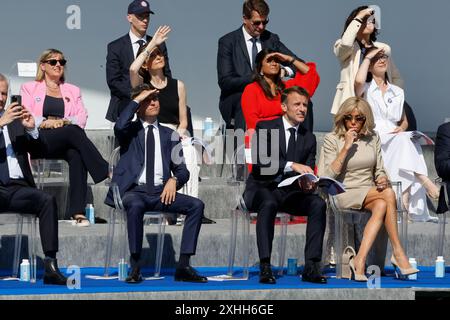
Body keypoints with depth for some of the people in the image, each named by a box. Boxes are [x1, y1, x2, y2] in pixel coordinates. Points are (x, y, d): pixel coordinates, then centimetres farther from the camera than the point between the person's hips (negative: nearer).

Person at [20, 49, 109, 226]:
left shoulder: (73, 91, 27)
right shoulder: (29, 88, 20)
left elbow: (81, 118, 11)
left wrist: (64, 121, -11)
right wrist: (46, 122, -15)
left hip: (66, 144, 2)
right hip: (38, 141, -2)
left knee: (76, 155, -36)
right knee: (73, 131, -34)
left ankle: (78, 212, -46)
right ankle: (106, 172, -42)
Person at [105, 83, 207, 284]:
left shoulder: (169, 135, 19)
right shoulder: (131, 131, 11)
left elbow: (182, 170, 18)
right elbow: (119, 126, -16)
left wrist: (174, 180, -6)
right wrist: (136, 100, -6)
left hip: (161, 193, 4)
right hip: (135, 191, -4)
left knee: (196, 205, -19)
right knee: (135, 206, -38)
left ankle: (183, 267, -21)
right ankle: (135, 267, -29)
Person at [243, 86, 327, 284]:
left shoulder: (308, 138, 14)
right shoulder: (265, 128, -2)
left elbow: (308, 174, 9)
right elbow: (259, 160, -19)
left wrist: (308, 184, -17)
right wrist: (292, 165, -30)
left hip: (291, 192, 4)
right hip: (263, 188, -4)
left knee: (318, 204, -25)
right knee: (269, 203, -38)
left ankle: (311, 267, -27)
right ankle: (265, 266, -39)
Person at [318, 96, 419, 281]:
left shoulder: (373, 138, 12)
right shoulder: (332, 139, -1)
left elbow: (379, 170, 17)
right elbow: (329, 176, -10)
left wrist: (382, 179, -7)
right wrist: (346, 148, -15)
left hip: (370, 193, 4)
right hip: (345, 194, -4)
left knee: (381, 205, -34)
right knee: (389, 194, -30)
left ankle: (360, 261, -42)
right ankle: (398, 254, -31)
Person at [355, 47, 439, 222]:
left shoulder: (398, 92, 25)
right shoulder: (365, 89, 11)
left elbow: (404, 121, 27)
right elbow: (358, 81, -16)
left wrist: (401, 128, 1)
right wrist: (368, 57, -1)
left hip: (396, 140, 3)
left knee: (405, 141, -33)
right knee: (404, 142, -33)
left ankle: (406, 202, -41)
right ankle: (424, 180, -42)